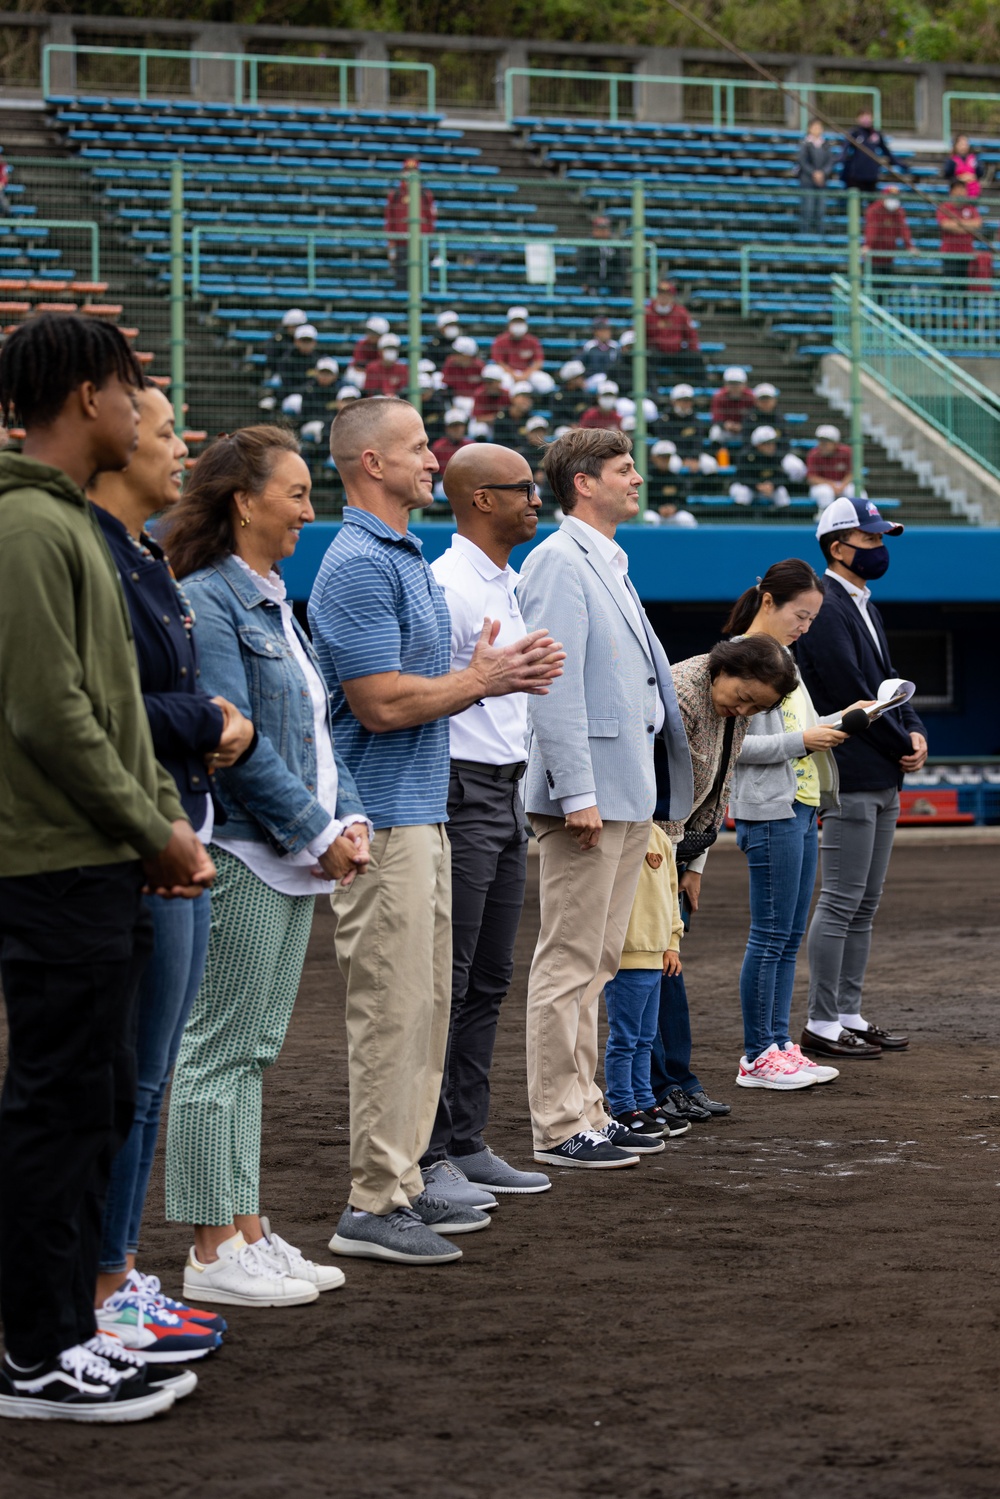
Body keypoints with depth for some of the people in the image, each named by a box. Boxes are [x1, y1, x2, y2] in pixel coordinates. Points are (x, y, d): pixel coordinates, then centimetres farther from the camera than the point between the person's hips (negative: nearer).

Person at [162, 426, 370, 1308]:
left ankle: (250, 1235, 17)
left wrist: (349, 819, 5)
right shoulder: (208, 601, -12)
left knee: (253, 1053, 12)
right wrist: (318, 835, -14)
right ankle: (214, 1255, -1)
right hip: (239, 855, -10)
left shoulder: (274, 605, 17)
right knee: (220, 1052, -5)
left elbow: (315, 728, 20)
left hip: (296, 863, 10)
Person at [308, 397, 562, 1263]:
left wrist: (493, 673, 7)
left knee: (426, 1006, 13)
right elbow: (382, 703, -22)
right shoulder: (358, 567, -16)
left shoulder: (408, 560, 17)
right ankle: (373, 1206, -4)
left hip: (424, 813, 10)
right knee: (392, 1012, -8)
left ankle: (402, 1185, 19)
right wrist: (483, 681, -9)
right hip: (381, 819, -10)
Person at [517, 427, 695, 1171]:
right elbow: (555, 685, -18)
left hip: (627, 795, 10)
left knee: (599, 963, 13)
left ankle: (587, 1110, 20)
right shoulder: (560, 563, -11)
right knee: (570, 963, -6)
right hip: (588, 794, -10)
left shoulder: (610, 565, 19)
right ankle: (559, 1127, -3)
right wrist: (579, 793, -22)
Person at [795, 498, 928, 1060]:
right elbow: (853, 694, -18)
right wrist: (900, 744, -10)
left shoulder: (864, 606, 18)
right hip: (850, 777, -10)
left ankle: (849, 1015, 18)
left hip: (884, 780, 10)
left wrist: (915, 731, 1)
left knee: (864, 906, 12)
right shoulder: (824, 609, -13)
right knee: (841, 904, -7)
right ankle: (822, 1025, -2)